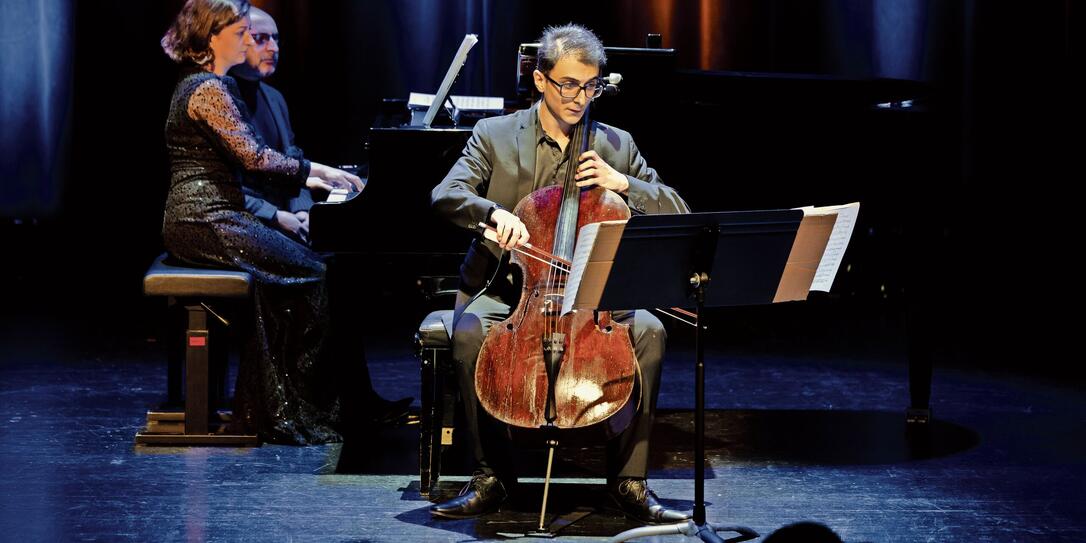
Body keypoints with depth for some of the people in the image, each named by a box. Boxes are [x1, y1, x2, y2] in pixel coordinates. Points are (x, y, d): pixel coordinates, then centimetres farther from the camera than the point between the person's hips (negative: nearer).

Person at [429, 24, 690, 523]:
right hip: (508, 289, -1)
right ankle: (490, 475, -16)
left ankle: (629, 478, -16)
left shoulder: (617, 146, 10)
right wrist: (495, 212, -31)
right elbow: (446, 195, -10)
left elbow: (678, 214, 8)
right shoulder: (495, 135, 4)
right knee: (469, 332, -33)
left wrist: (623, 183, -10)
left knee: (648, 330, -27)